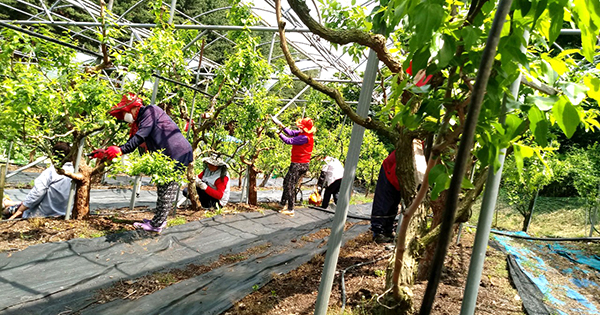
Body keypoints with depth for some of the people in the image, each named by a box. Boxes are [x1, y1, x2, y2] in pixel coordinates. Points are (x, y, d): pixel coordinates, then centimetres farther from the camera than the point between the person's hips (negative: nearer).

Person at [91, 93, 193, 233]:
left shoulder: (150, 111, -8)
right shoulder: (140, 120, 22)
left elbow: (141, 136, -21)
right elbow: (133, 142, 20)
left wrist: (121, 150, -23)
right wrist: (106, 152, 16)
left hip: (178, 154, -10)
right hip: (168, 157, 10)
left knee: (167, 191, -4)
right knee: (162, 188, 15)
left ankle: (156, 225, 1)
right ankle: (159, 220, 24)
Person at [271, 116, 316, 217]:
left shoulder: (305, 137, -24)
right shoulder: (302, 133, 6)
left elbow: (289, 141, -22)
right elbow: (291, 133, 13)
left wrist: (279, 133, -11)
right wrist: (282, 126, 8)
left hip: (299, 165, -10)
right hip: (299, 164, 10)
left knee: (290, 185, -6)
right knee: (286, 182, 21)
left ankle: (290, 210, 0)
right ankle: (283, 203, 35)